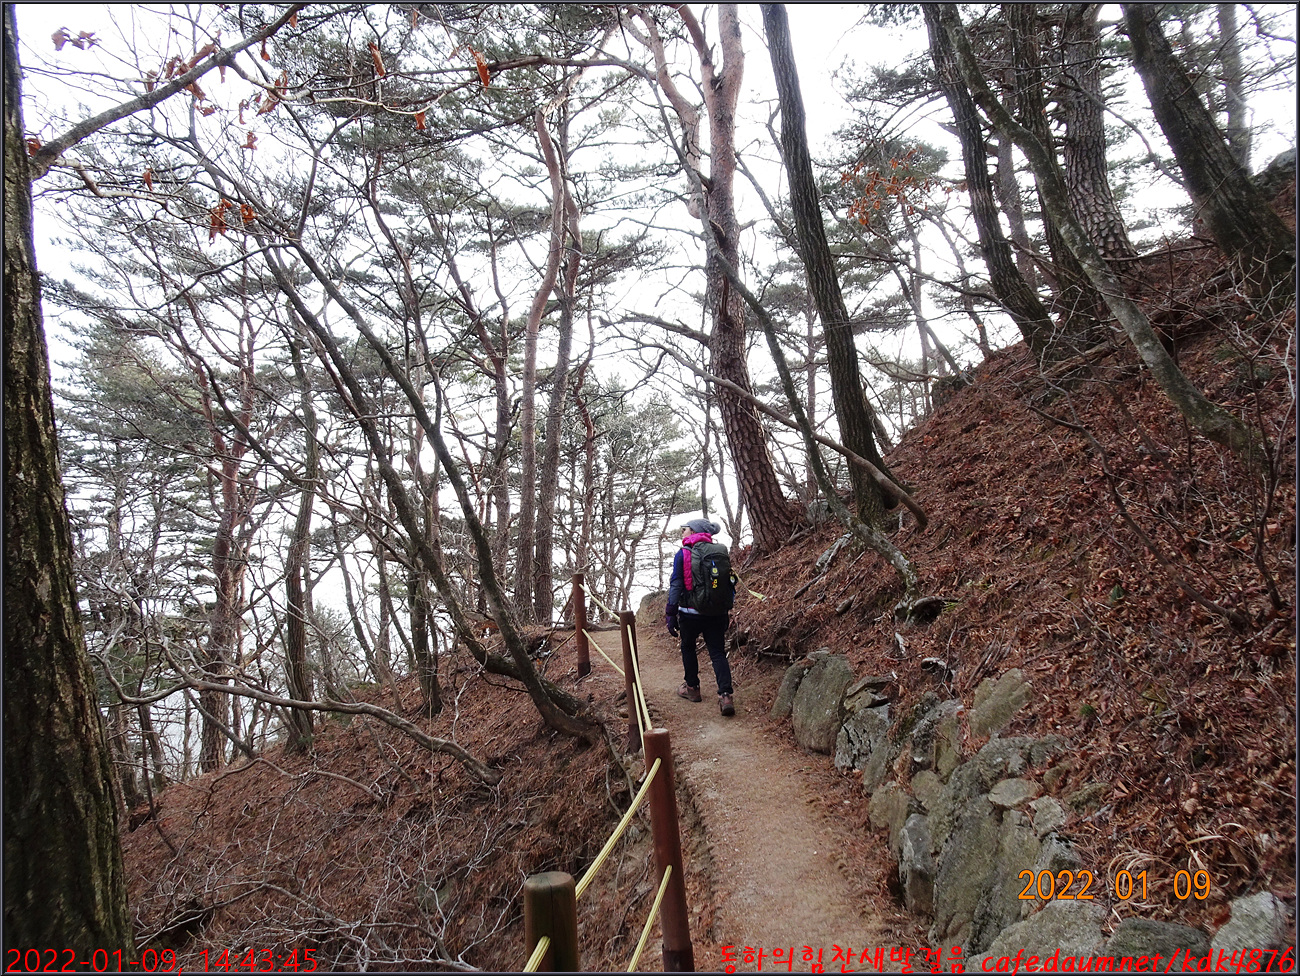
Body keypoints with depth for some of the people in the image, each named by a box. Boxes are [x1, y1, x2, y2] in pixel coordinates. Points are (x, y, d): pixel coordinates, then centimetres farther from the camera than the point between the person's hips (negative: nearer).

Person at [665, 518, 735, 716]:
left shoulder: (682, 554, -7)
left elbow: (676, 586, -10)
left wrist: (671, 614, -6)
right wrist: (725, 613, 20)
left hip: (690, 614, -3)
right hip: (716, 613, 3)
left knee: (688, 648, 20)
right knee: (718, 653, 3)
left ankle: (692, 688, 30)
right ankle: (725, 696, -12)